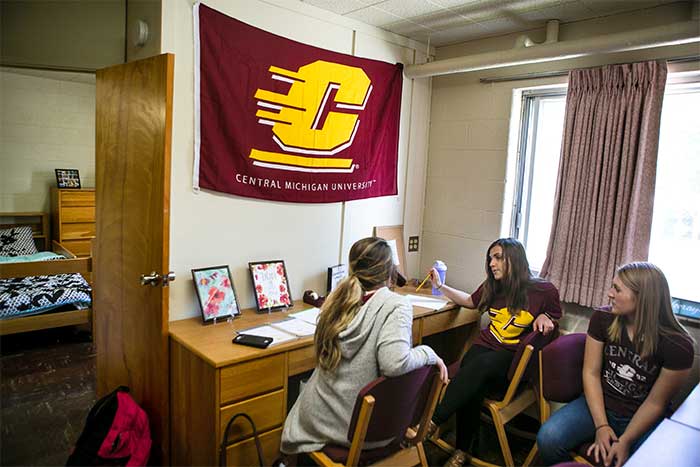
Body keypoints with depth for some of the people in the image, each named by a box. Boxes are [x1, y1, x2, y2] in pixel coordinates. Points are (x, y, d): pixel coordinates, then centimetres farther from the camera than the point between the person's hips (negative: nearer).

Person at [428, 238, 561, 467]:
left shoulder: (544, 290, -4)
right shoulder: (492, 286, 7)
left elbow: (556, 321, 14)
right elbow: (470, 301, 27)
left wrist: (544, 317, -9)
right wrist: (440, 285, 20)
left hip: (515, 356, -3)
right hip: (485, 345, 3)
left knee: (481, 364, -37)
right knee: (473, 388, -30)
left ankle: (433, 422, -32)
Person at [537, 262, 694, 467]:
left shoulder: (678, 345, -15)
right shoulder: (602, 319, -8)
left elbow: (655, 403, -9)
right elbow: (591, 373, -6)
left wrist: (625, 441, -14)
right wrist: (601, 426, -12)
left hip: (644, 419, -1)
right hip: (598, 404, 2)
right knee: (548, 439, -22)